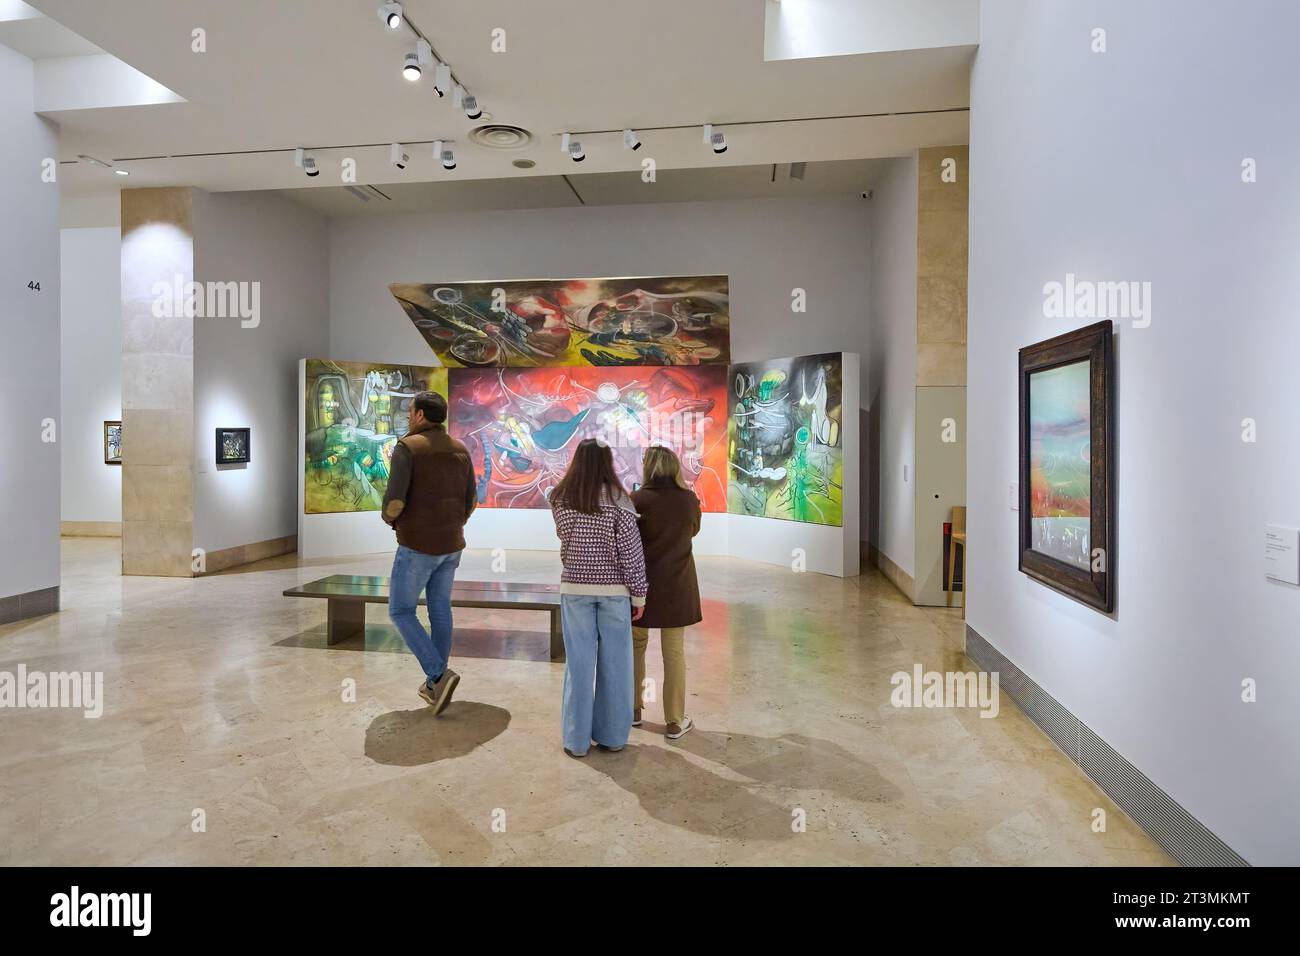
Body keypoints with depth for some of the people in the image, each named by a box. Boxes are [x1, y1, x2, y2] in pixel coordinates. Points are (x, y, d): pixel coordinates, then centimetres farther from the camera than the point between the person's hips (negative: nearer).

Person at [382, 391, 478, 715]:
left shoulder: (406, 448, -15)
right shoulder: (459, 450, 6)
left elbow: (394, 499, -21)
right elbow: (470, 500, 9)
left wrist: (389, 517, 2)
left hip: (418, 545, -7)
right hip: (450, 544, 7)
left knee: (401, 612, 8)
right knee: (440, 610, 16)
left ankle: (439, 676, -4)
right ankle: (435, 685, 25)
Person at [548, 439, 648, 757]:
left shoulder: (560, 499, -2)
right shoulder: (617, 499, -10)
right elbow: (631, 552, -9)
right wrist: (638, 595, 0)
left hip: (574, 588, 2)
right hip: (614, 589, -2)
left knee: (579, 664, 9)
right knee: (614, 664, 11)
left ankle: (576, 740, 17)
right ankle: (611, 736, 22)